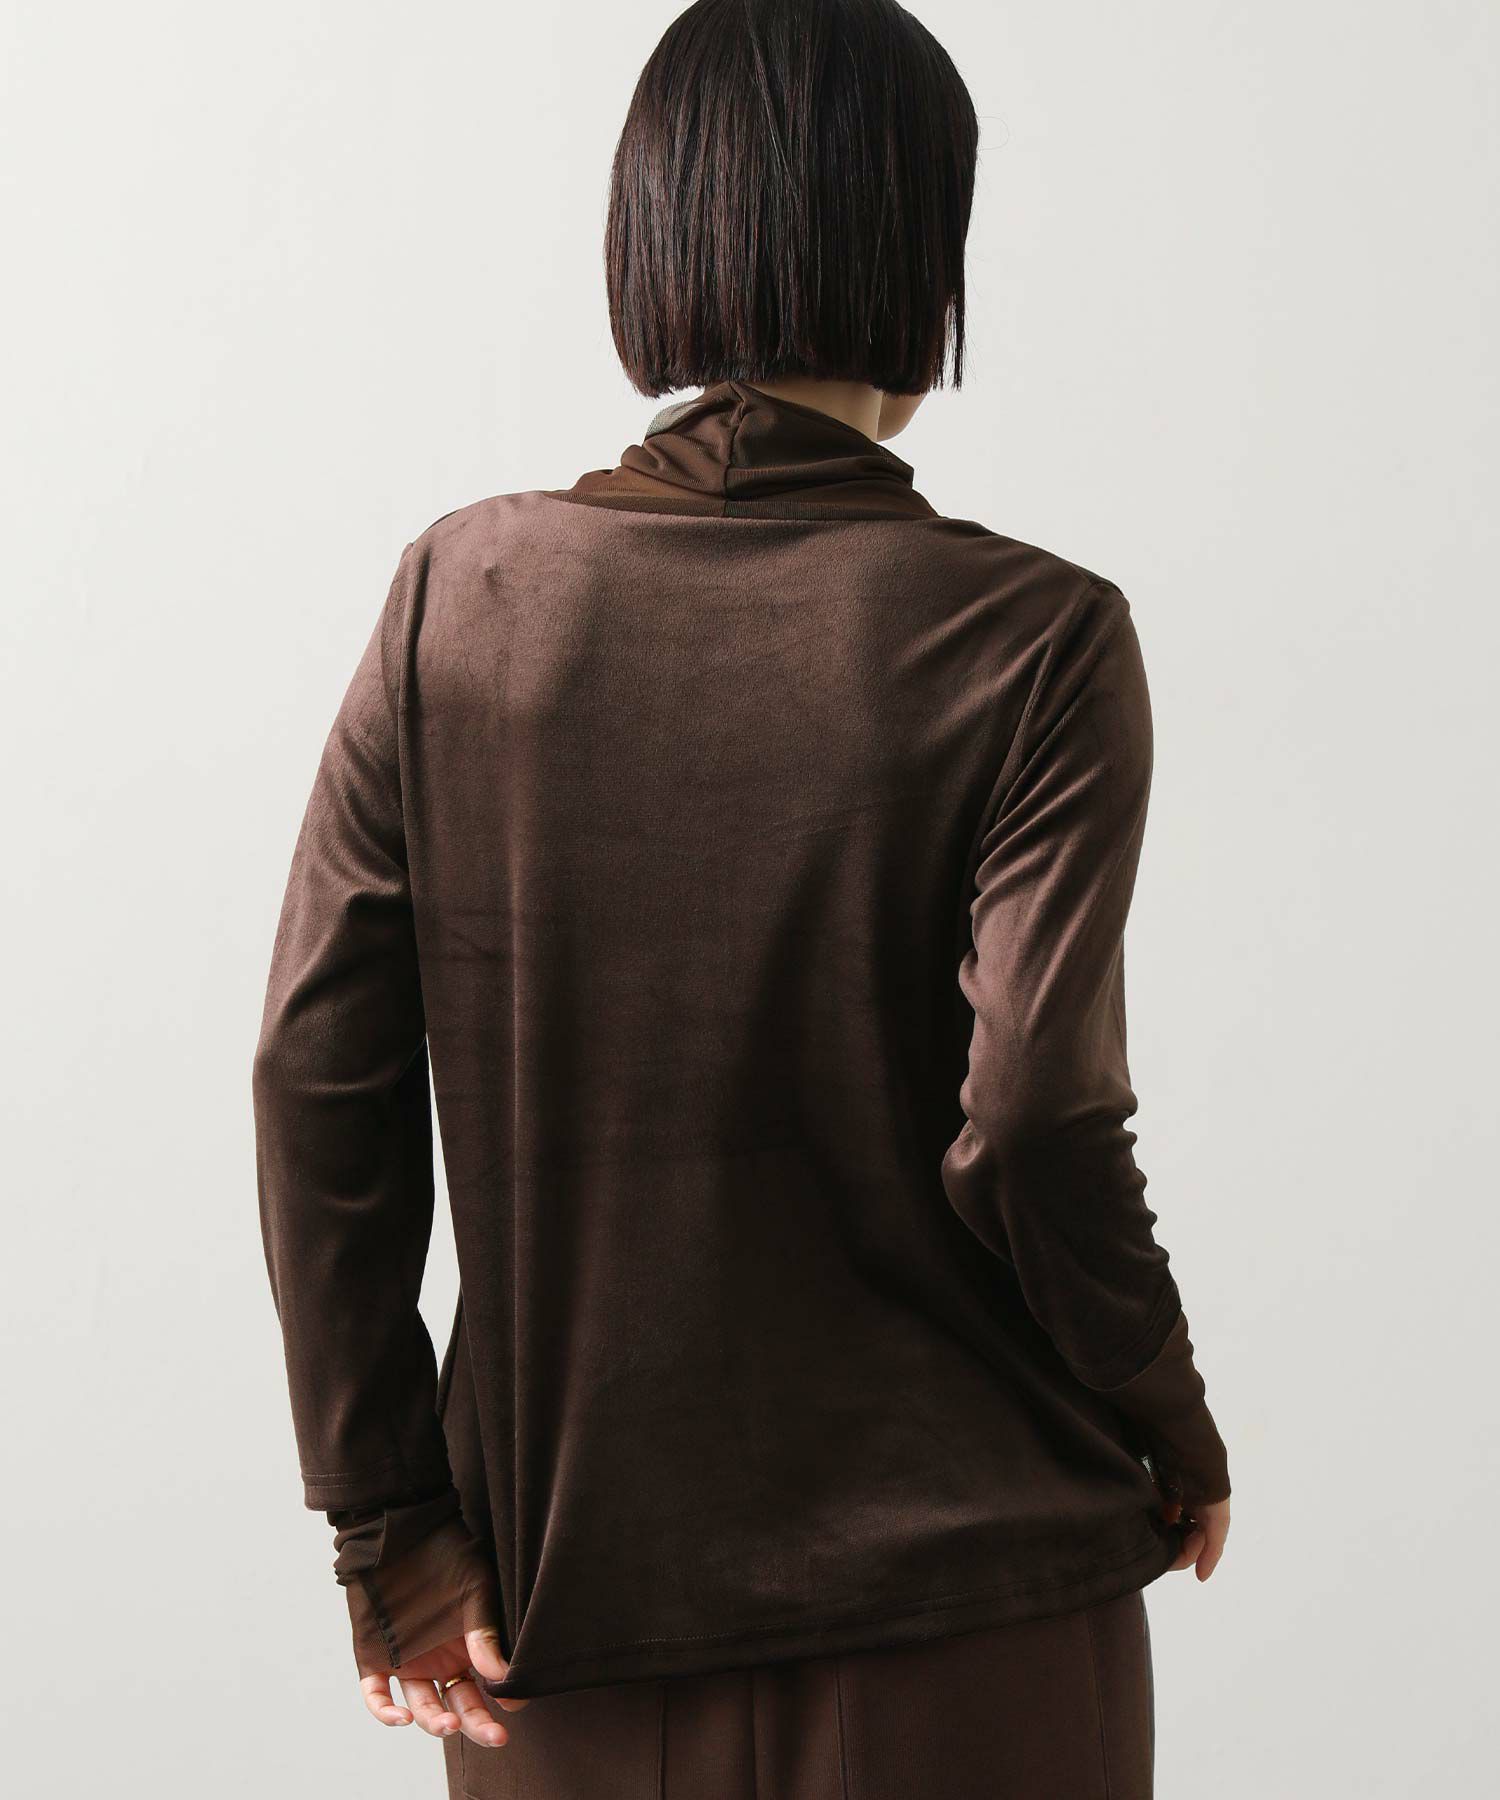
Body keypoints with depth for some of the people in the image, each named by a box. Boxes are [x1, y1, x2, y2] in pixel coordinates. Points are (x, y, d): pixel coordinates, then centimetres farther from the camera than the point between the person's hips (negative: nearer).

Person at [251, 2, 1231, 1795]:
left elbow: (317, 1072, -5)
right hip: (966, 1600, -2)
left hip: (566, 1580, 3)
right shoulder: (1037, 640, -11)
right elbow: (1032, 1127, -17)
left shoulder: (460, 592, -4)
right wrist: (1173, 1438, 1)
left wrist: (387, 1520, 1)